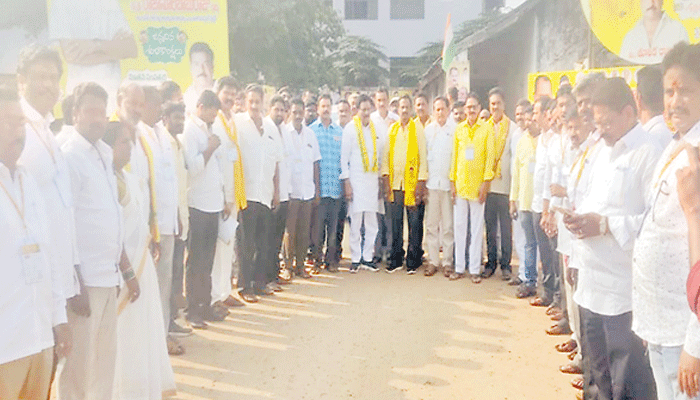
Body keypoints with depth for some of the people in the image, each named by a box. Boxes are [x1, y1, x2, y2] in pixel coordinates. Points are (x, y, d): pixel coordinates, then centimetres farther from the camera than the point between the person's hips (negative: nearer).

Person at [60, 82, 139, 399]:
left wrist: (127, 270, 17)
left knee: (106, 361, 15)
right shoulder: (69, 157, -10)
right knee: (80, 364, 2)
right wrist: (75, 286, -15)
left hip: (109, 277, 7)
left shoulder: (105, 154, 12)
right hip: (85, 279, -7)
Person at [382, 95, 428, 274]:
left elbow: (423, 157, -1)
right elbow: (386, 155, 12)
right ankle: (396, 260, 15)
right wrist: (386, 180, 3)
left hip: (412, 182, -3)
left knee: (414, 222, 0)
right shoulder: (392, 129, 12)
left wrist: (421, 183, -8)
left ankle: (412, 261, 9)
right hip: (395, 182, 3)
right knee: (396, 221, 7)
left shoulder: (418, 129, 2)